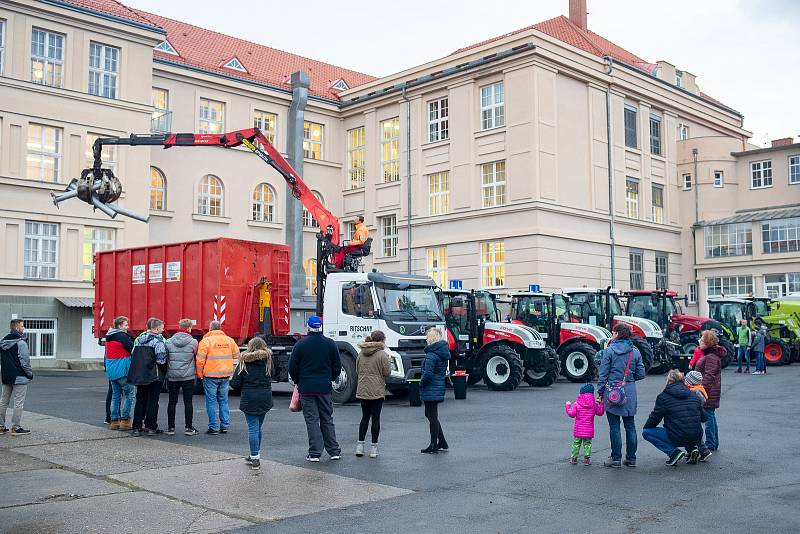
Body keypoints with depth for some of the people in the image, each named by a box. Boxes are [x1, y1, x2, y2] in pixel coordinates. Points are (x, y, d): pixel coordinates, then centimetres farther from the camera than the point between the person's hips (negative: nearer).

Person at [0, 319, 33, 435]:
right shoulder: (21, 342, -15)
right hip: (19, 378, -8)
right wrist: (30, 374, -4)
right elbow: (25, 361, -16)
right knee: (18, 403, -3)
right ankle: (15, 427, -1)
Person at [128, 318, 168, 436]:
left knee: (140, 400, 12)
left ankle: (137, 427, 13)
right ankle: (150, 427, 3)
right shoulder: (158, 340, -11)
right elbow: (161, 359, -15)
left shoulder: (139, 339, 11)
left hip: (138, 376, 6)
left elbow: (133, 356, 15)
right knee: (152, 400, 2)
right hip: (154, 376, -6)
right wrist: (165, 371, 0)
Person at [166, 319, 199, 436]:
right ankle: (188, 427, 6)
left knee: (172, 402, 9)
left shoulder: (169, 341, -1)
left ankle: (171, 427, 13)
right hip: (188, 376, -2)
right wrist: (196, 371, 19)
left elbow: (165, 358, 6)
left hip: (172, 376, 2)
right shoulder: (193, 342, -8)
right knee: (188, 402, 4)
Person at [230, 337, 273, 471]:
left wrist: (243, 388, 14)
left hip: (249, 399, -4)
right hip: (265, 398, 4)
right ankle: (255, 455, 26)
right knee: (258, 427, 16)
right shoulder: (267, 360, 3)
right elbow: (270, 379, 9)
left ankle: (255, 459, -1)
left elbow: (235, 383, -5)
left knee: (253, 428, 0)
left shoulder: (244, 361, -5)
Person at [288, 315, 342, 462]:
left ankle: (314, 453, 0)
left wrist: (298, 382, 13)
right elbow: (337, 367, 5)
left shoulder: (300, 345, -6)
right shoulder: (330, 344, 2)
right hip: (325, 388, 3)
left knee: (312, 420, 1)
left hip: (306, 388, -3)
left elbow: (292, 367, -3)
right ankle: (334, 451, 14)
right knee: (327, 419, 12)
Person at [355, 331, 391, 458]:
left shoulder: (361, 354, 5)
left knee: (365, 417, 15)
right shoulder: (382, 355, -12)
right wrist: (387, 362, 7)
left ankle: (360, 445, 13)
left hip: (362, 391, 5)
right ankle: (374, 447, 6)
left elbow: (357, 371, 11)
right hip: (377, 391, -5)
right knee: (375, 418, 3)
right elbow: (387, 372, -9)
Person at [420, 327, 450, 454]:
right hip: (439, 388, 9)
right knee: (431, 416, 20)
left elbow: (428, 374, -26)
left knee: (432, 417, 1)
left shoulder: (431, 354, -20)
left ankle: (433, 446, 11)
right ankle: (442, 443, 24)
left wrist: (421, 383, -9)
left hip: (430, 390, -9)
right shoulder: (443, 351, 9)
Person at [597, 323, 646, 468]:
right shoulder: (635, 352, 4)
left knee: (614, 426, 2)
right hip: (629, 393, 4)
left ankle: (616, 458, 6)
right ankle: (631, 458, 16)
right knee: (630, 425, 11)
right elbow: (641, 374, 5)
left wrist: (600, 391, 1)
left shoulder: (609, 350, -7)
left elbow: (603, 373, -7)